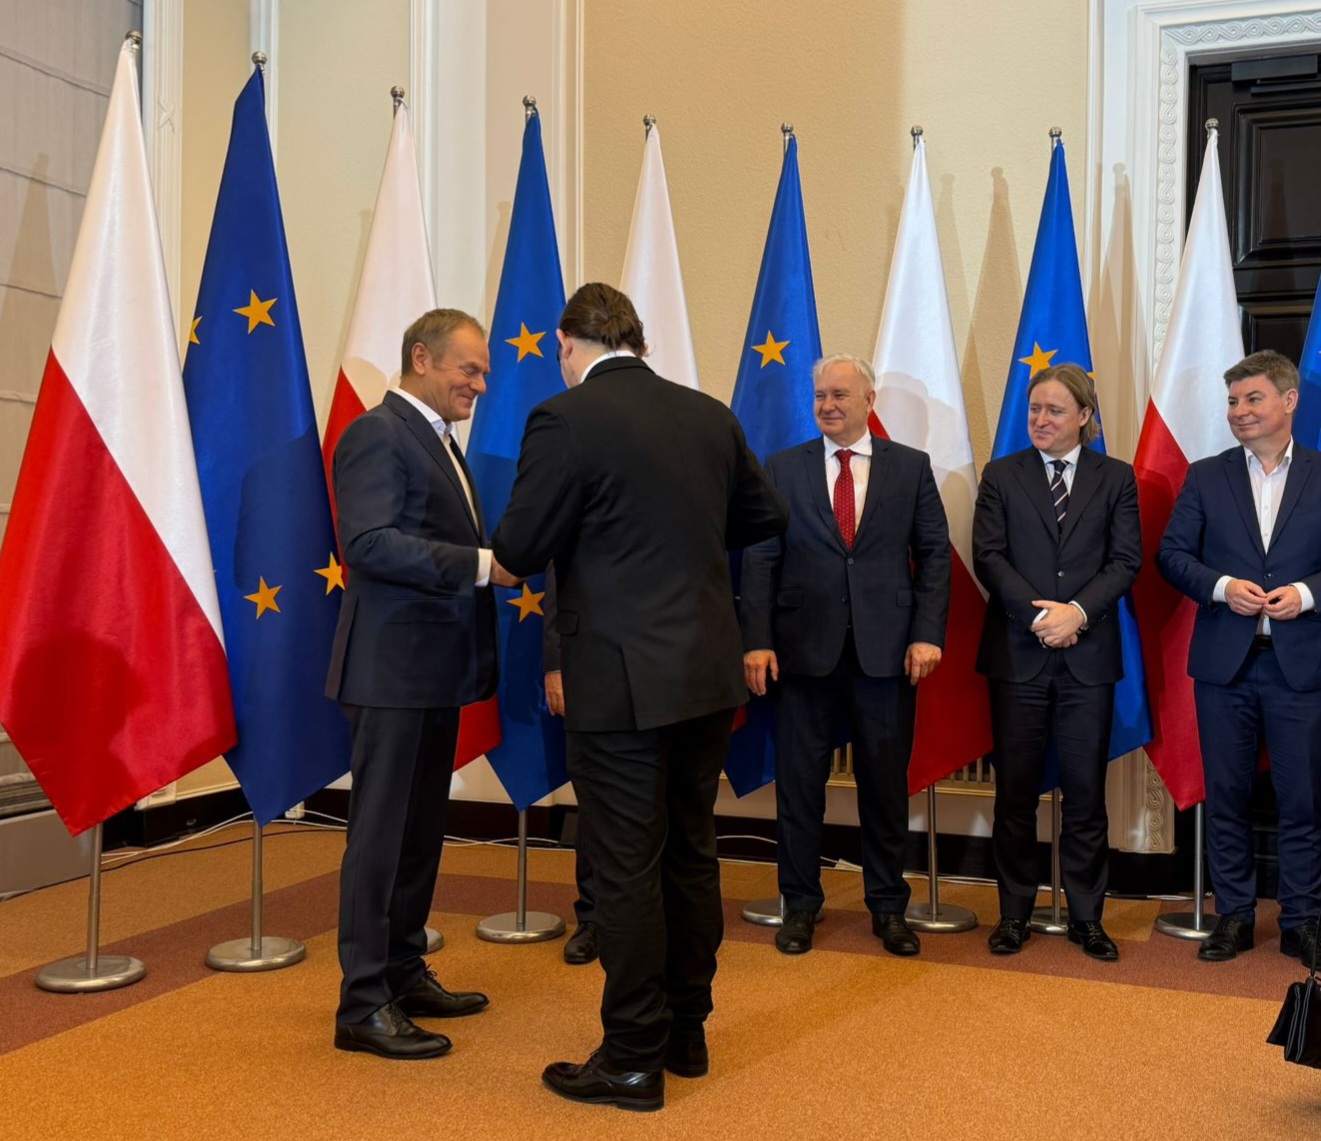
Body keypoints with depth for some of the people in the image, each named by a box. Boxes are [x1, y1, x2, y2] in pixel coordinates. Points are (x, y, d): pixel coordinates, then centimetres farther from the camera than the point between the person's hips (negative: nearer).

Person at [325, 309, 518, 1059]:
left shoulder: (436, 439, 19)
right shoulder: (378, 434, -11)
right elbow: (371, 544, -23)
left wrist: (502, 560, 4)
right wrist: (483, 563, -25)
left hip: (436, 668, 10)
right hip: (394, 668, -10)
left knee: (422, 829, 15)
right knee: (382, 832, -3)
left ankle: (405, 975, 27)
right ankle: (364, 1004, 5)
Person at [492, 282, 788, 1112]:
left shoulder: (565, 420, -12)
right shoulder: (711, 415, 6)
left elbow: (521, 552, -11)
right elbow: (768, 516, 16)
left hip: (621, 679, -6)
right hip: (709, 671, 6)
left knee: (628, 870, 3)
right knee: (692, 854, 16)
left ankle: (634, 1060, 15)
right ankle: (687, 1034, 30)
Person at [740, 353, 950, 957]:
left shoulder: (911, 467, 6)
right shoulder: (783, 469, 5)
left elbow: (934, 554, 4)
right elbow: (760, 560, 1)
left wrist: (927, 633, -7)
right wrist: (757, 639, -9)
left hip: (887, 650, 0)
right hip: (804, 647, 0)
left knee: (886, 782, 9)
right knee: (799, 780, 7)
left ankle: (888, 906, 24)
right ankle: (800, 903, 22)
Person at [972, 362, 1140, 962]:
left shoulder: (1116, 478, 8)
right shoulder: (1001, 475, 7)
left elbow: (1126, 561, 0)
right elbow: (988, 555, -2)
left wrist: (1079, 612, -14)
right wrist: (1036, 614, -14)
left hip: (1088, 653, 0)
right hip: (1017, 653, 0)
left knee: (1086, 791, 5)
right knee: (1015, 789, 5)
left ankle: (1086, 916, 17)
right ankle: (1015, 913, 16)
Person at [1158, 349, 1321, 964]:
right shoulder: (1206, 476, 6)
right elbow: (1172, 553, 2)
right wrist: (1223, 586, -13)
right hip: (1224, 661, 1)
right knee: (1226, 795, 9)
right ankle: (1234, 915, 21)